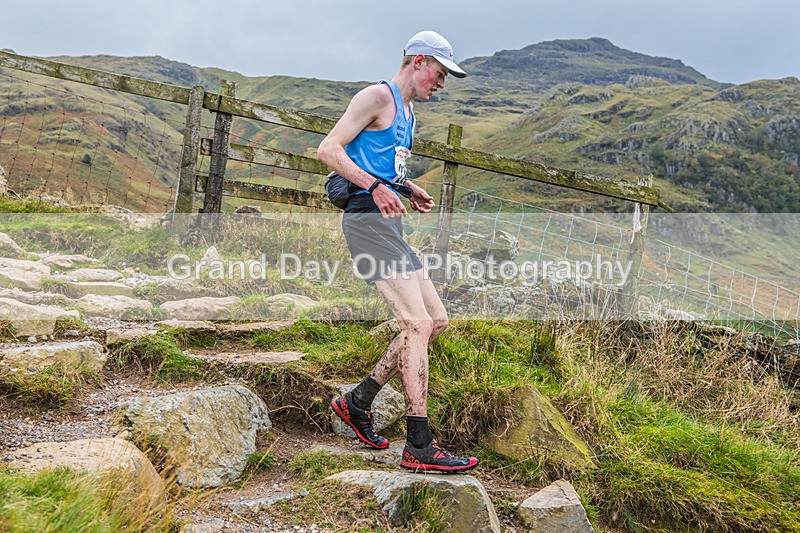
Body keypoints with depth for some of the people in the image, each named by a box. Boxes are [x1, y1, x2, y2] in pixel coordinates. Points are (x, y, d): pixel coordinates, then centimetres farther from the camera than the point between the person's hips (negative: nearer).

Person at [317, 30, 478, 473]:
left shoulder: (407, 112, 25)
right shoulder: (378, 96, -5)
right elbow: (328, 149, -13)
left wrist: (409, 189, 15)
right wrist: (376, 186, -24)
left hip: (388, 225, 10)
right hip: (368, 219, -10)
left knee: (436, 320, 9)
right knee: (417, 324, -15)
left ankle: (357, 402, 16)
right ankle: (419, 447, -9)